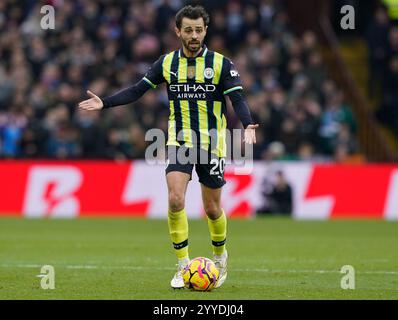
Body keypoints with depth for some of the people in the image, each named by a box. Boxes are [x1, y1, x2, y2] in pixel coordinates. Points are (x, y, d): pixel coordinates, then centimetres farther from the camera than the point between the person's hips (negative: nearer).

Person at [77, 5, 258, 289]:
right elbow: (137, 90, 4)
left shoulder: (221, 64, -5)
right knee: (176, 199, -18)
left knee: (212, 208, 7)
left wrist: (248, 126, -30)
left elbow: (238, 99, -12)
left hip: (212, 145, -1)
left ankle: (220, 255, 36)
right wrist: (104, 103, -8)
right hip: (179, 142, 1)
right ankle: (184, 265, -7)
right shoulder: (167, 63, 3)